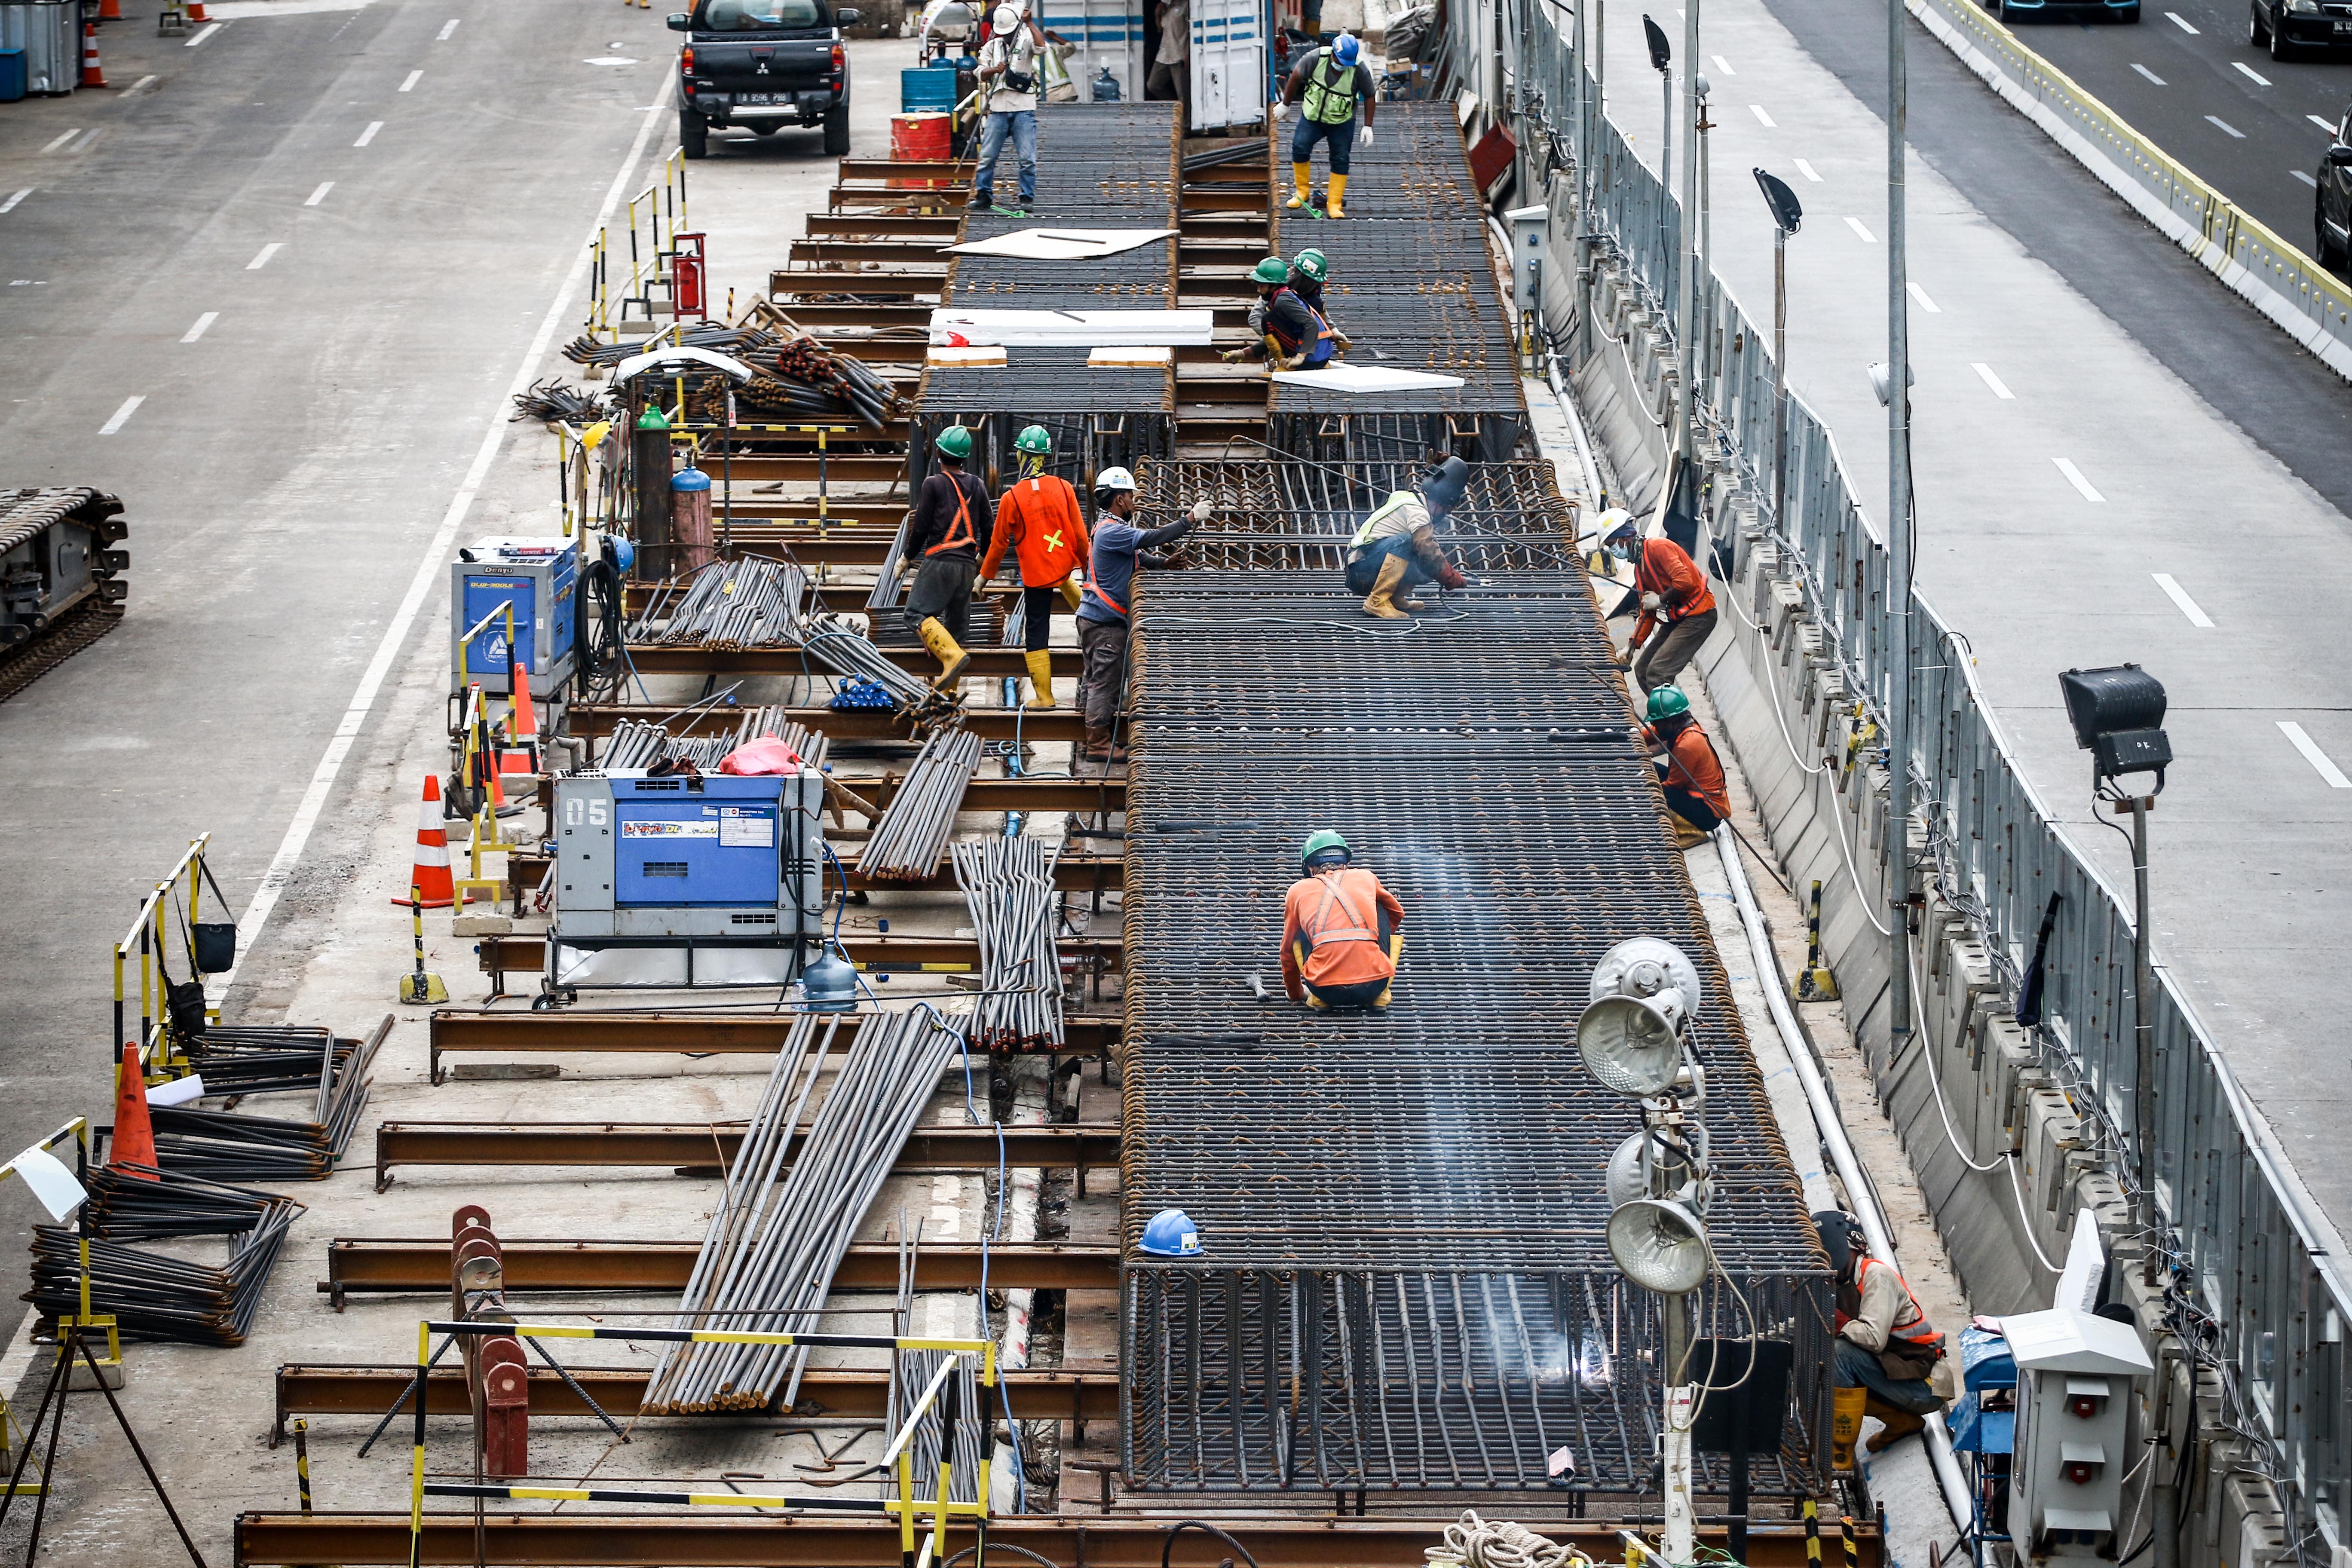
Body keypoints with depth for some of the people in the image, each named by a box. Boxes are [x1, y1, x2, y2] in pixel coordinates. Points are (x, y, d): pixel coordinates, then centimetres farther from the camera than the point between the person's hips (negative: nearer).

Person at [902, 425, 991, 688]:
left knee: (919, 612, -8)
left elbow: (921, 527, -5)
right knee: (958, 622, 8)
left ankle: (953, 656, -31)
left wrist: (908, 558, 9)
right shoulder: (977, 487, 12)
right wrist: (984, 560, 32)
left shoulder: (934, 484, -5)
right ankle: (949, 689, 8)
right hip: (968, 565, 6)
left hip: (940, 562, -6)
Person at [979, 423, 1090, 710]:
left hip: (1036, 575, -4)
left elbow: (999, 543, -5)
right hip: (1065, 563, 4)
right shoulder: (1063, 488, -8)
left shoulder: (1011, 498, -16)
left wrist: (985, 576, 10)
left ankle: (1044, 696, 9)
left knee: (1036, 634, 6)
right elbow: (1080, 535, -1)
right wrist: (1087, 566, 15)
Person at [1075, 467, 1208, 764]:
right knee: (1106, 681, -6)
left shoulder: (1108, 528, 16)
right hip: (1105, 621, -11)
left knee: (1093, 680, 14)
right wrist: (1191, 521, -23)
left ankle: (1090, 743, 19)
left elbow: (1137, 555, 23)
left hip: (1093, 618, 11)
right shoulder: (1112, 531, -19)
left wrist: (1164, 562, 9)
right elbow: (1152, 538, -27)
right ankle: (1099, 745, -3)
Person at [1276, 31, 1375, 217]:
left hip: (1342, 123, -1)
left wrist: (1368, 127, -5)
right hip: (1312, 117, 1)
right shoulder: (1316, 59, -21)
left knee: (1340, 160, -4)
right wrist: (1286, 105, 5)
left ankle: (1335, 204, 7)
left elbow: (1370, 97, -5)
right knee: (1300, 147, -15)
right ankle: (1301, 191, 4)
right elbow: (1296, 78, -4)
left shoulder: (1359, 71, -21)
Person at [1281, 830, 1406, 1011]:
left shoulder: (1298, 890, 18)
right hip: (1373, 987, 0)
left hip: (1326, 990, 0)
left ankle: (1319, 999, 14)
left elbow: (1287, 952, 30)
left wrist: (1296, 995, 47)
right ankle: (1381, 995, 18)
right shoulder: (1366, 877, 20)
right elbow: (1397, 913, 41)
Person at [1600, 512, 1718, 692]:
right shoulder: (1639, 567, 16)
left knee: (1657, 672, -19)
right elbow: (1647, 613, 19)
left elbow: (1684, 581, -25)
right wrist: (1631, 648, 11)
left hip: (1698, 616, -10)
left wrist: (1660, 600, -12)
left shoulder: (1658, 548, -14)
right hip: (1676, 620, 10)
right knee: (1642, 670, 11)